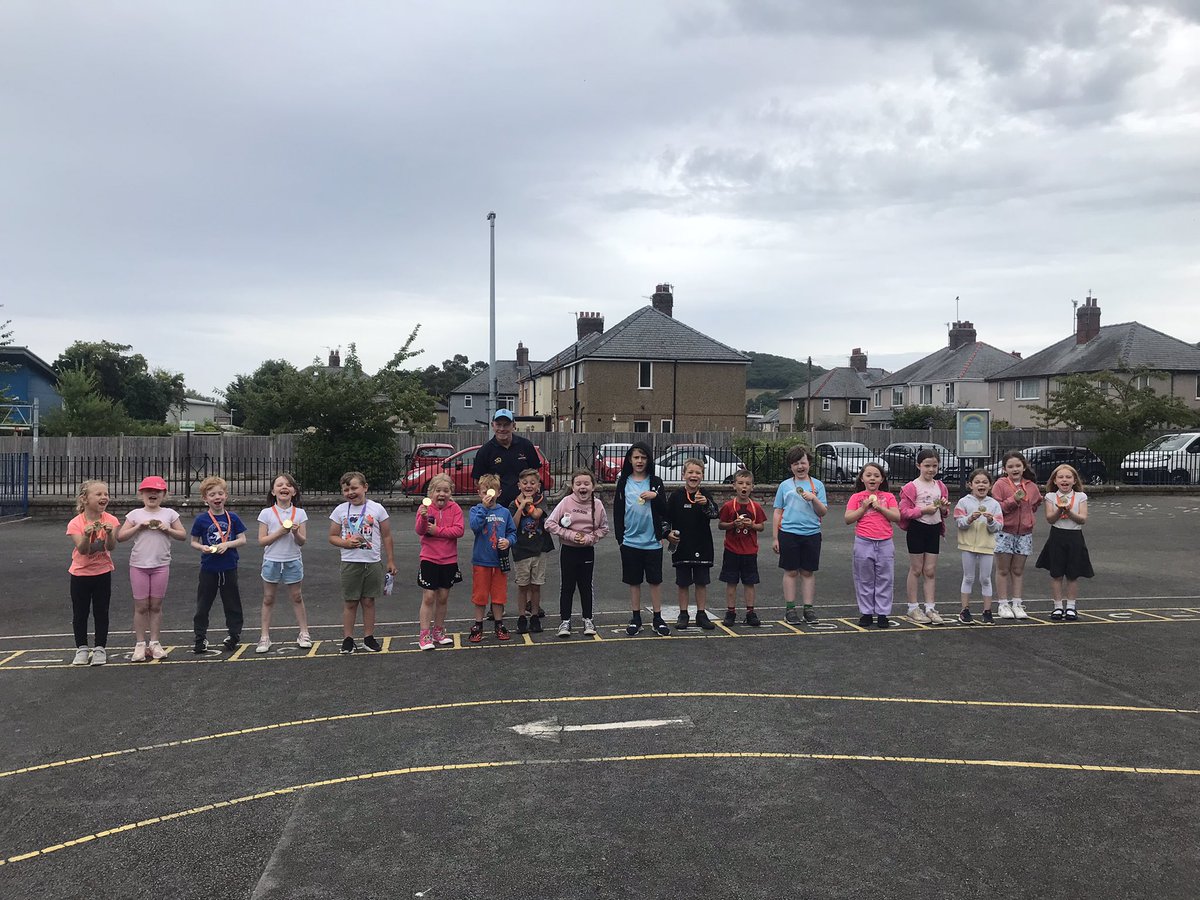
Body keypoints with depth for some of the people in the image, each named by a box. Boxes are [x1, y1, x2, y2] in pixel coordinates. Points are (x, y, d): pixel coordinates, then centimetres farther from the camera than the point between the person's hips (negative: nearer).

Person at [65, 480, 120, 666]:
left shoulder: (111, 520, -9)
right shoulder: (76, 523, -13)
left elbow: (111, 547, -17)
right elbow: (82, 549, -21)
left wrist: (110, 533, -36)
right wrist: (87, 535, -39)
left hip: (103, 572, 0)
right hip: (80, 573, 0)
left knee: (101, 612, 6)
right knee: (80, 613, 8)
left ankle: (100, 649, 16)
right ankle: (81, 649, 21)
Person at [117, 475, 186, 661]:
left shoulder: (169, 514, 4)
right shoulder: (135, 514, 2)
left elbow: (183, 535, 5)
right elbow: (120, 537, -2)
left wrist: (168, 529, -10)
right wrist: (139, 526, -12)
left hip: (161, 565, 1)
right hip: (139, 565, 0)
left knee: (156, 606, 6)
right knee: (141, 606, 3)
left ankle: (154, 642, 15)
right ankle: (140, 644, 10)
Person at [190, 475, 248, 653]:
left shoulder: (232, 518, -1)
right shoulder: (201, 520, -3)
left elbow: (242, 539, 1)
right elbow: (194, 542, 4)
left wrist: (228, 544, -16)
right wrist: (203, 547, -16)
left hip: (229, 568, 1)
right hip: (208, 568, -1)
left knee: (232, 603, 9)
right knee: (203, 605, 6)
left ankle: (233, 635, 21)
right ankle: (201, 638, 17)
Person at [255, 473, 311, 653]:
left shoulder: (299, 513, -1)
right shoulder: (266, 513, -4)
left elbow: (302, 541, -2)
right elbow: (262, 540, -7)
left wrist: (296, 532, -22)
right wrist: (280, 532, -18)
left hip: (293, 561, 0)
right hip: (272, 561, 0)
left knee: (297, 598, 9)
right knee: (268, 599, 7)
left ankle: (304, 633, 17)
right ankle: (264, 637, 14)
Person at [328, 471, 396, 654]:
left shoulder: (377, 509, -1)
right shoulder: (340, 510, 2)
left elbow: (386, 536, 4)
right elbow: (332, 536, 7)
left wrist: (390, 561, 4)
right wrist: (346, 543, -14)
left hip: (373, 563, 0)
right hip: (350, 562, 0)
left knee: (368, 601, 8)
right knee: (350, 603, 5)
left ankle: (369, 638, 17)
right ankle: (348, 639, 14)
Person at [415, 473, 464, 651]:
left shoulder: (455, 508, -1)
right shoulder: (425, 507, -5)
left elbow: (459, 530, -12)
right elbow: (419, 531, -16)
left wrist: (437, 530, -18)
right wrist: (423, 518, -36)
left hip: (449, 560, 3)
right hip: (429, 559, -3)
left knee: (443, 597, 12)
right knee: (428, 597, -3)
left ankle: (438, 632, 26)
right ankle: (424, 635, 4)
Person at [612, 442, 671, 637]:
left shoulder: (655, 482, 2)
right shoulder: (623, 483, 4)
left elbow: (664, 512, -1)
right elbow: (617, 511, 5)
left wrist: (656, 496, -18)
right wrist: (619, 537, 0)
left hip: (652, 541, -1)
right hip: (630, 541, 1)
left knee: (655, 580, 5)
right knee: (634, 581, 9)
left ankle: (657, 618, 15)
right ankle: (636, 618, 19)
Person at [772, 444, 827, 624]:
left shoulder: (818, 485, 7)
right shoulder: (785, 486, 5)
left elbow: (823, 512, 3)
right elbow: (777, 513, 6)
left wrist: (814, 499, -15)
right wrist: (775, 538, 3)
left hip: (812, 534, 1)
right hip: (789, 533, -1)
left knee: (808, 572, 7)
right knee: (791, 571, 4)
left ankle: (808, 608, 14)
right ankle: (790, 609, 10)